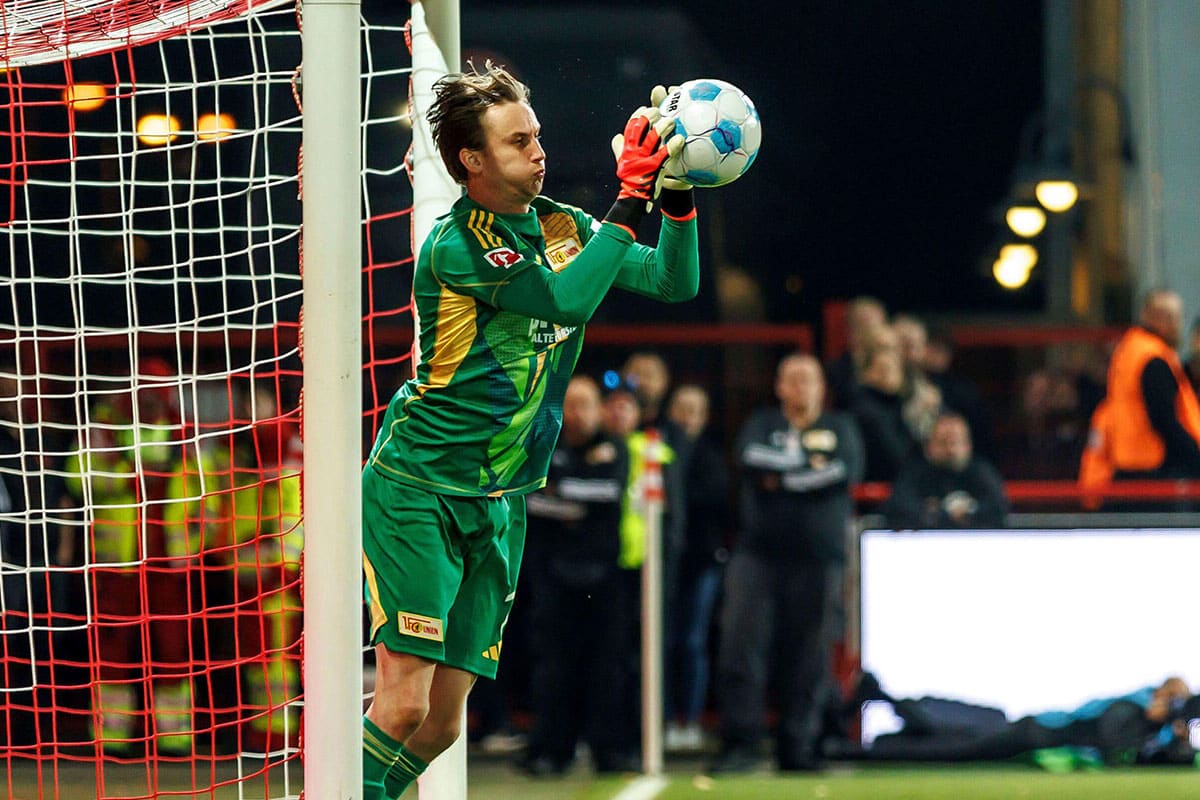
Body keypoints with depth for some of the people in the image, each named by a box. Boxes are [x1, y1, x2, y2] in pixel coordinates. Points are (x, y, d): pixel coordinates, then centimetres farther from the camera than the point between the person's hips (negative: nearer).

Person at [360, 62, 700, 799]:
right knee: (404, 704, -16)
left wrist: (677, 195, -10)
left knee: (444, 722, 3)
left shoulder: (559, 227, 7)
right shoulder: (453, 248, -16)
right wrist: (631, 199, -26)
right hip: (417, 492, -7)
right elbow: (565, 298, -26)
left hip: (499, 508, 7)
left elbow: (675, 281, 7)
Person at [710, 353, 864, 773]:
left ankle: (797, 746, 5)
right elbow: (751, 457, -6)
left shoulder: (840, 428, 14)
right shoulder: (762, 423, 15)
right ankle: (740, 742, -11)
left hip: (819, 558, 0)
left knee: (809, 655, -1)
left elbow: (848, 471, -5)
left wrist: (782, 478, -4)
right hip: (758, 553, 0)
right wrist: (809, 466, -6)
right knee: (742, 645, -11)